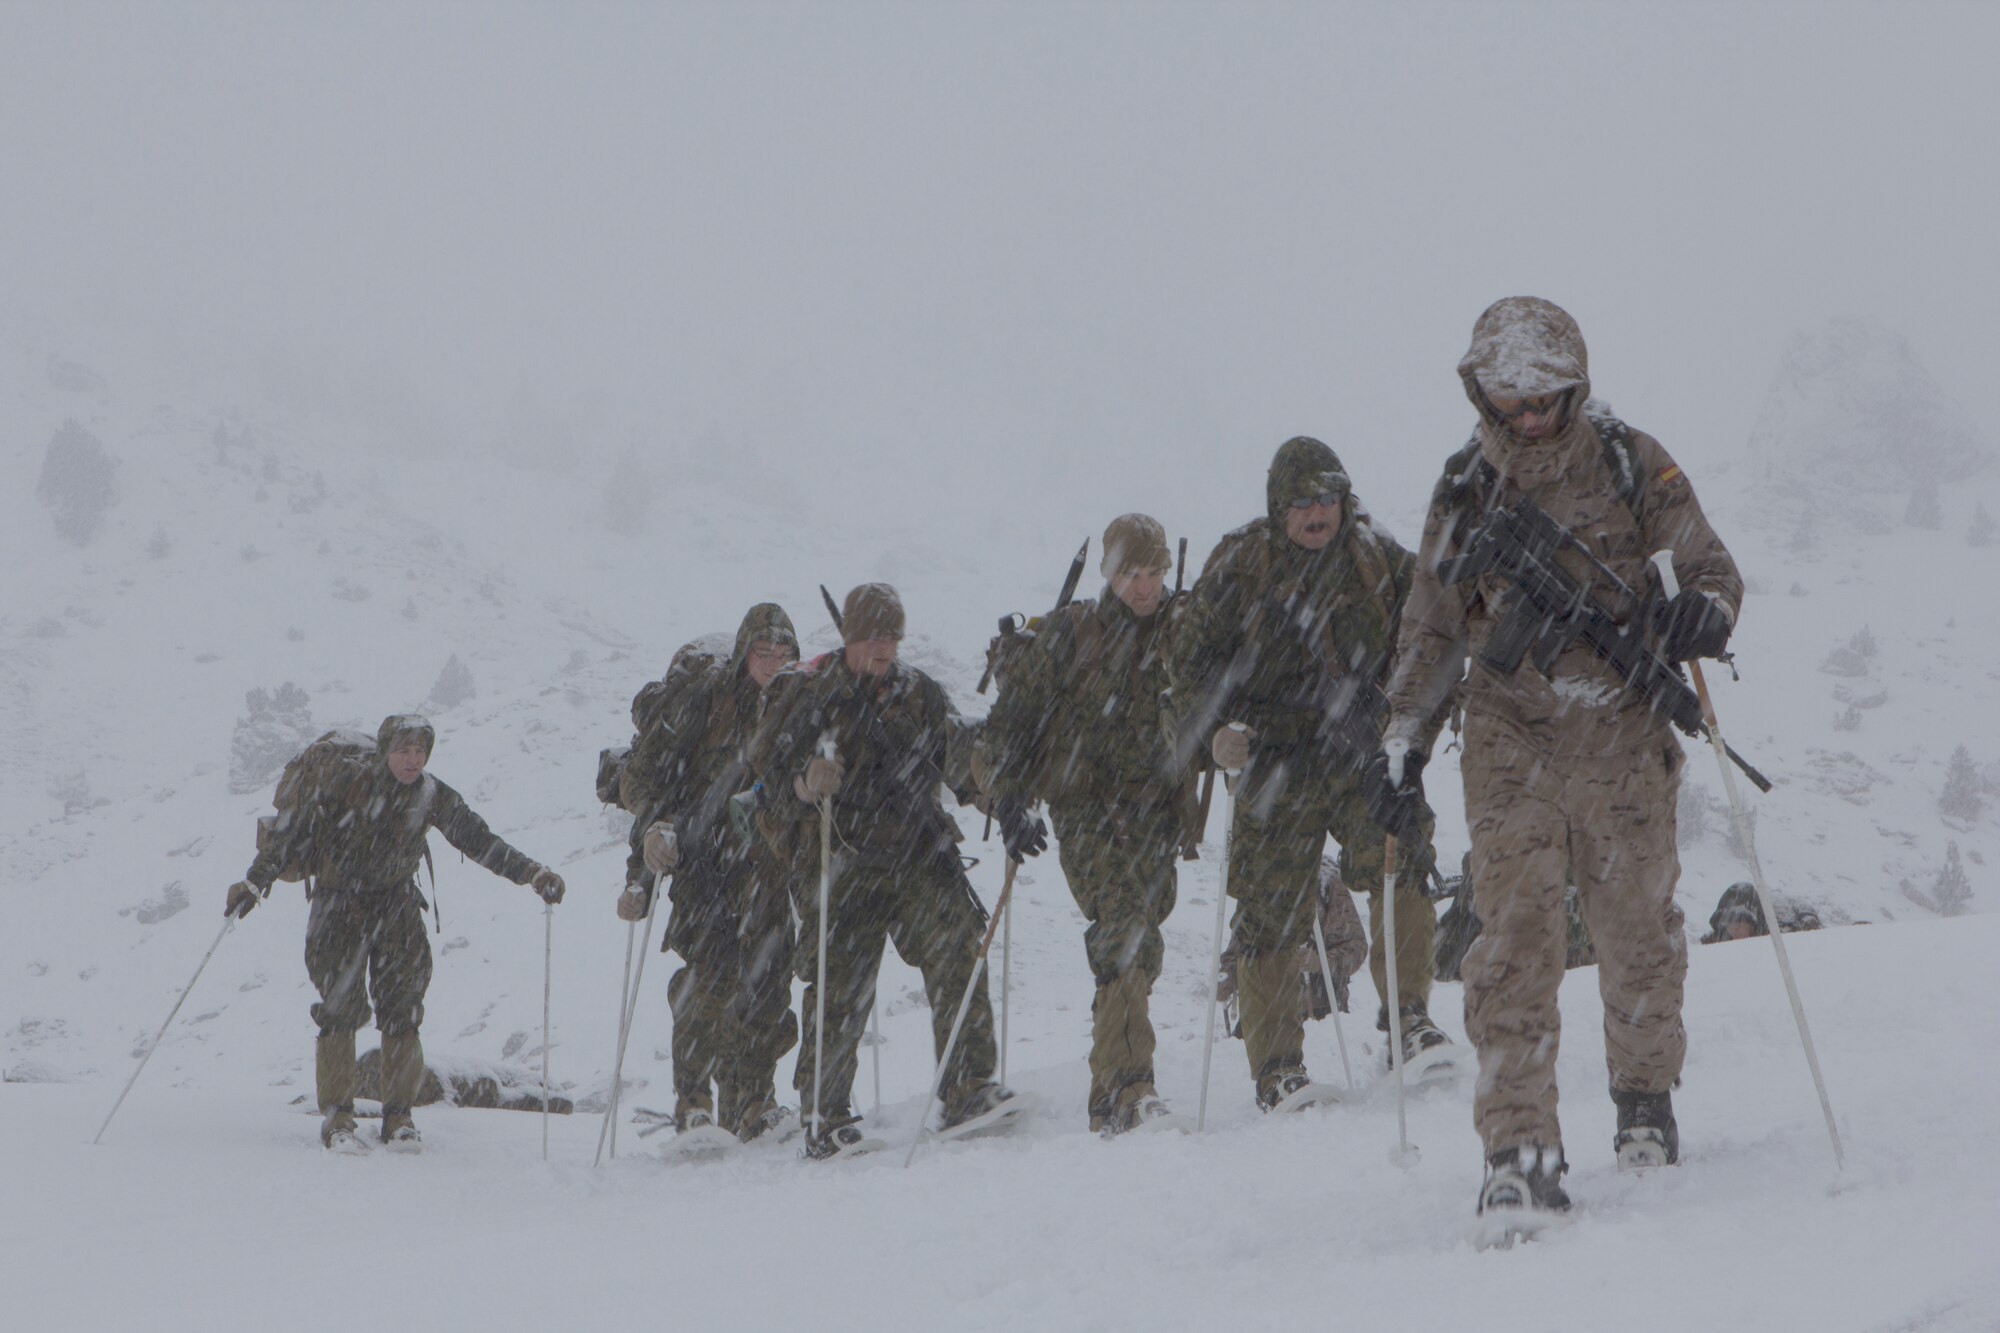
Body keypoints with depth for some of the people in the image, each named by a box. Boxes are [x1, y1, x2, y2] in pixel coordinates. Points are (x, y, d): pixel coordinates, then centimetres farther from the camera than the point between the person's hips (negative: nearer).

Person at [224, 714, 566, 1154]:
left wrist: (531, 873, -11)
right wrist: (255, 881, -6)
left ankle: (399, 1117, 4)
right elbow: (298, 830, -5)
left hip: (396, 907, 2)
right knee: (340, 1010, -10)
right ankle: (336, 1117, -2)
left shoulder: (433, 797, -3)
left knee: (401, 1012, -4)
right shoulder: (346, 779, -10)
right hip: (340, 905, -2)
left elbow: (479, 841, -1)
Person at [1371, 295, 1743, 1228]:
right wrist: (1402, 738, 9)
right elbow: (1430, 631, 17)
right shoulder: (1464, 491, 8)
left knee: (1637, 927, 6)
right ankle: (1520, 1150, -13)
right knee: (1516, 937, -11)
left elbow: (1711, 566, 3)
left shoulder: (1631, 467, 2)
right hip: (1510, 740, 1)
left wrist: (1704, 611, -21)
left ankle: (1645, 1097, 31)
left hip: (1622, 737, 0)